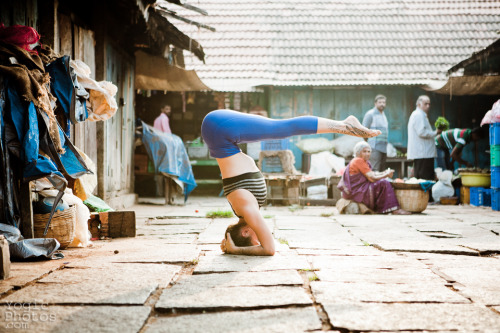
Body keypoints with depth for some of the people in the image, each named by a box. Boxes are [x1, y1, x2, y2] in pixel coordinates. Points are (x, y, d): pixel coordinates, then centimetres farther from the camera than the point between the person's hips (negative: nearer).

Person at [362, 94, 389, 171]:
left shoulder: (383, 115, 20)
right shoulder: (370, 114, -5)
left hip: (384, 148, 8)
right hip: (375, 148, -8)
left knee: (382, 170, 8)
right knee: (374, 170, -15)